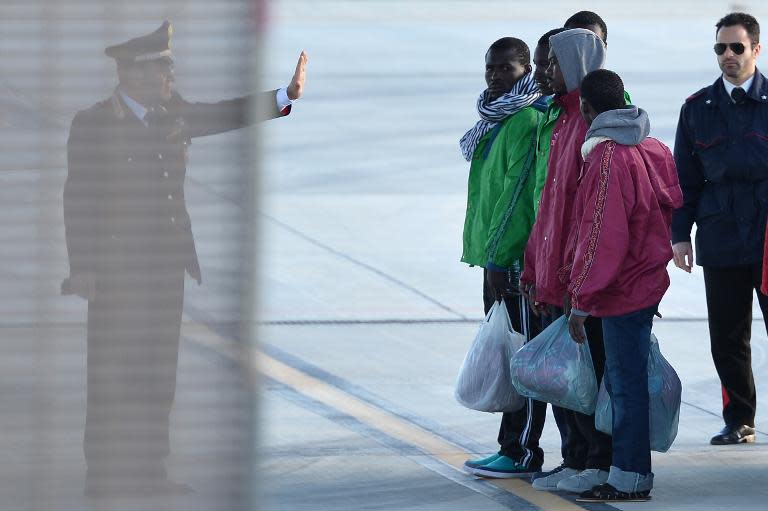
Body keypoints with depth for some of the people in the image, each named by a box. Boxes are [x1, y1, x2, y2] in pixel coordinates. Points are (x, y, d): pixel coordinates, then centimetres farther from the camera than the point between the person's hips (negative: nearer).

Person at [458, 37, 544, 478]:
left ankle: (522, 454, -4)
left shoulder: (527, 121, -14)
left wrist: (499, 256, -20)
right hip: (498, 256, 10)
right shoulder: (497, 120, 18)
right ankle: (513, 448, 17)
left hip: (518, 257, -10)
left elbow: (519, 193, -20)